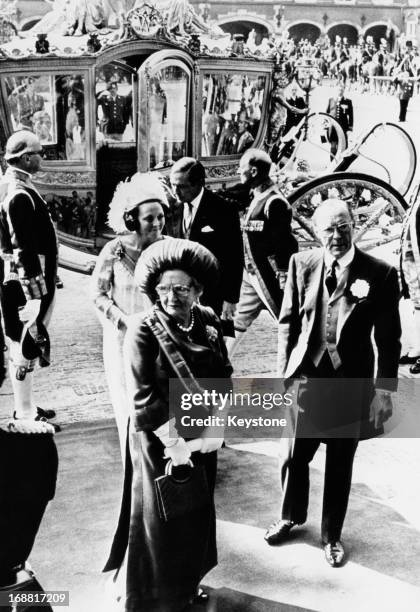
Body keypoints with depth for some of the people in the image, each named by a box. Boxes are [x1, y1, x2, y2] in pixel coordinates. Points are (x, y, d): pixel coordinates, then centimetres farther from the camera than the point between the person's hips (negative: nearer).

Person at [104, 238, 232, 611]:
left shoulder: (208, 323, -2)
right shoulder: (143, 331, -17)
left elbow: (223, 377, 0)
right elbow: (142, 397, -19)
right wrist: (177, 439, -20)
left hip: (202, 439, 6)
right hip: (158, 442, -5)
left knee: (197, 511, 19)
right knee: (161, 518, 7)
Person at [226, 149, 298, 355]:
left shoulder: (274, 203, -19)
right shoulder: (256, 198, 10)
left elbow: (286, 244, -20)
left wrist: (284, 280, -20)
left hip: (270, 277, -9)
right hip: (252, 275, 9)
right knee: (239, 321, 17)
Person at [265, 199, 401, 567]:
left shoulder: (380, 274, -9)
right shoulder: (302, 264, -4)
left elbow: (389, 340, -5)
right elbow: (288, 321, 4)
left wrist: (384, 390, -6)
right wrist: (284, 371, 0)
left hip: (351, 383, -1)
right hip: (306, 377, 2)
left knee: (340, 464, 14)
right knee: (293, 456, 14)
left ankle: (332, 535, 36)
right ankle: (291, 517, 42)